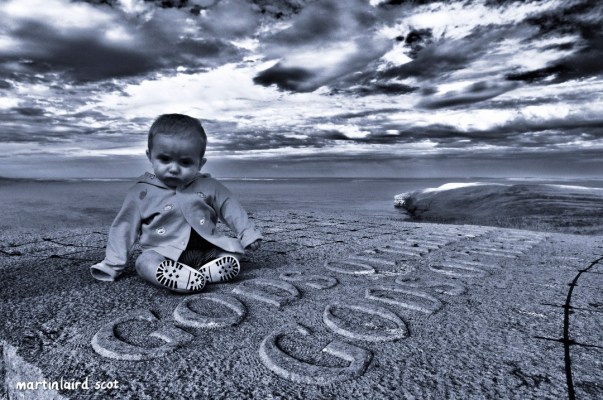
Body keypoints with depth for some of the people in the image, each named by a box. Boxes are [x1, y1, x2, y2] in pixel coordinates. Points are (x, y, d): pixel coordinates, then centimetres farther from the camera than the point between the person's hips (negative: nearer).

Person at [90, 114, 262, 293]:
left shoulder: (209, 186, 3)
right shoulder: (141, 192, 1)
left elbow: (230, 208, 9)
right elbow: (124, 228, 3)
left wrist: (248, 234, 1)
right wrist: (112, 265, 0)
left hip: (208, 249, 3)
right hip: (164, 253, -2)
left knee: (234, 248, -14)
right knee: (145, 261, -29)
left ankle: (201, 274, -34)